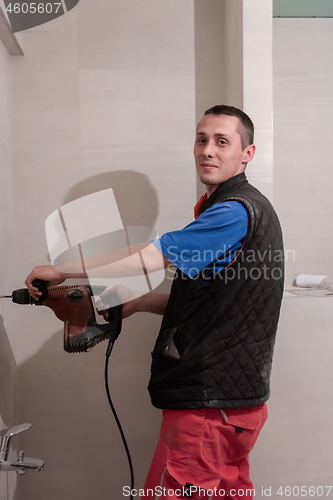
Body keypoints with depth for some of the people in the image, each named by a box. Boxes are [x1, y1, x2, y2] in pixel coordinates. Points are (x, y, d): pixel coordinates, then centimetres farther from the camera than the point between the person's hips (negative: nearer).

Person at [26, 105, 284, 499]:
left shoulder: (235, 210, -15)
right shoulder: (248, 207, 18)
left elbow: (150, 259, -21)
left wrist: (61, 270, -12)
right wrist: (138, 303, 10)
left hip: (209, 403, -10)